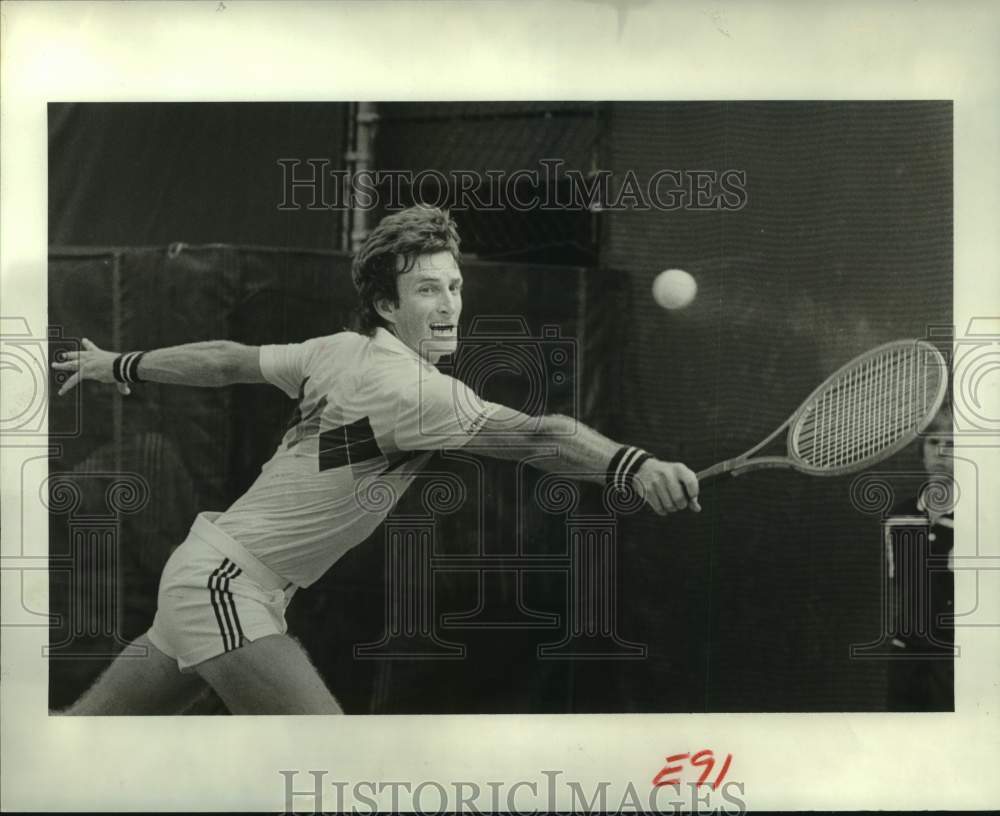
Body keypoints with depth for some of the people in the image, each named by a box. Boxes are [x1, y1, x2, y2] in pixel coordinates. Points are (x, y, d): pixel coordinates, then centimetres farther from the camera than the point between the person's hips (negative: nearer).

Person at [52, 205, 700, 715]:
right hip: (223, 582, -10)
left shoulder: (340, 349, 4)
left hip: (202, 574, 10)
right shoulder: (412, 388, -22)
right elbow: (536, 437, -34)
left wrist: (121, 365, 28)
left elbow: (228, 359, 15)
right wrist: (635, 466, -46)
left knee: (98, 724, 22)